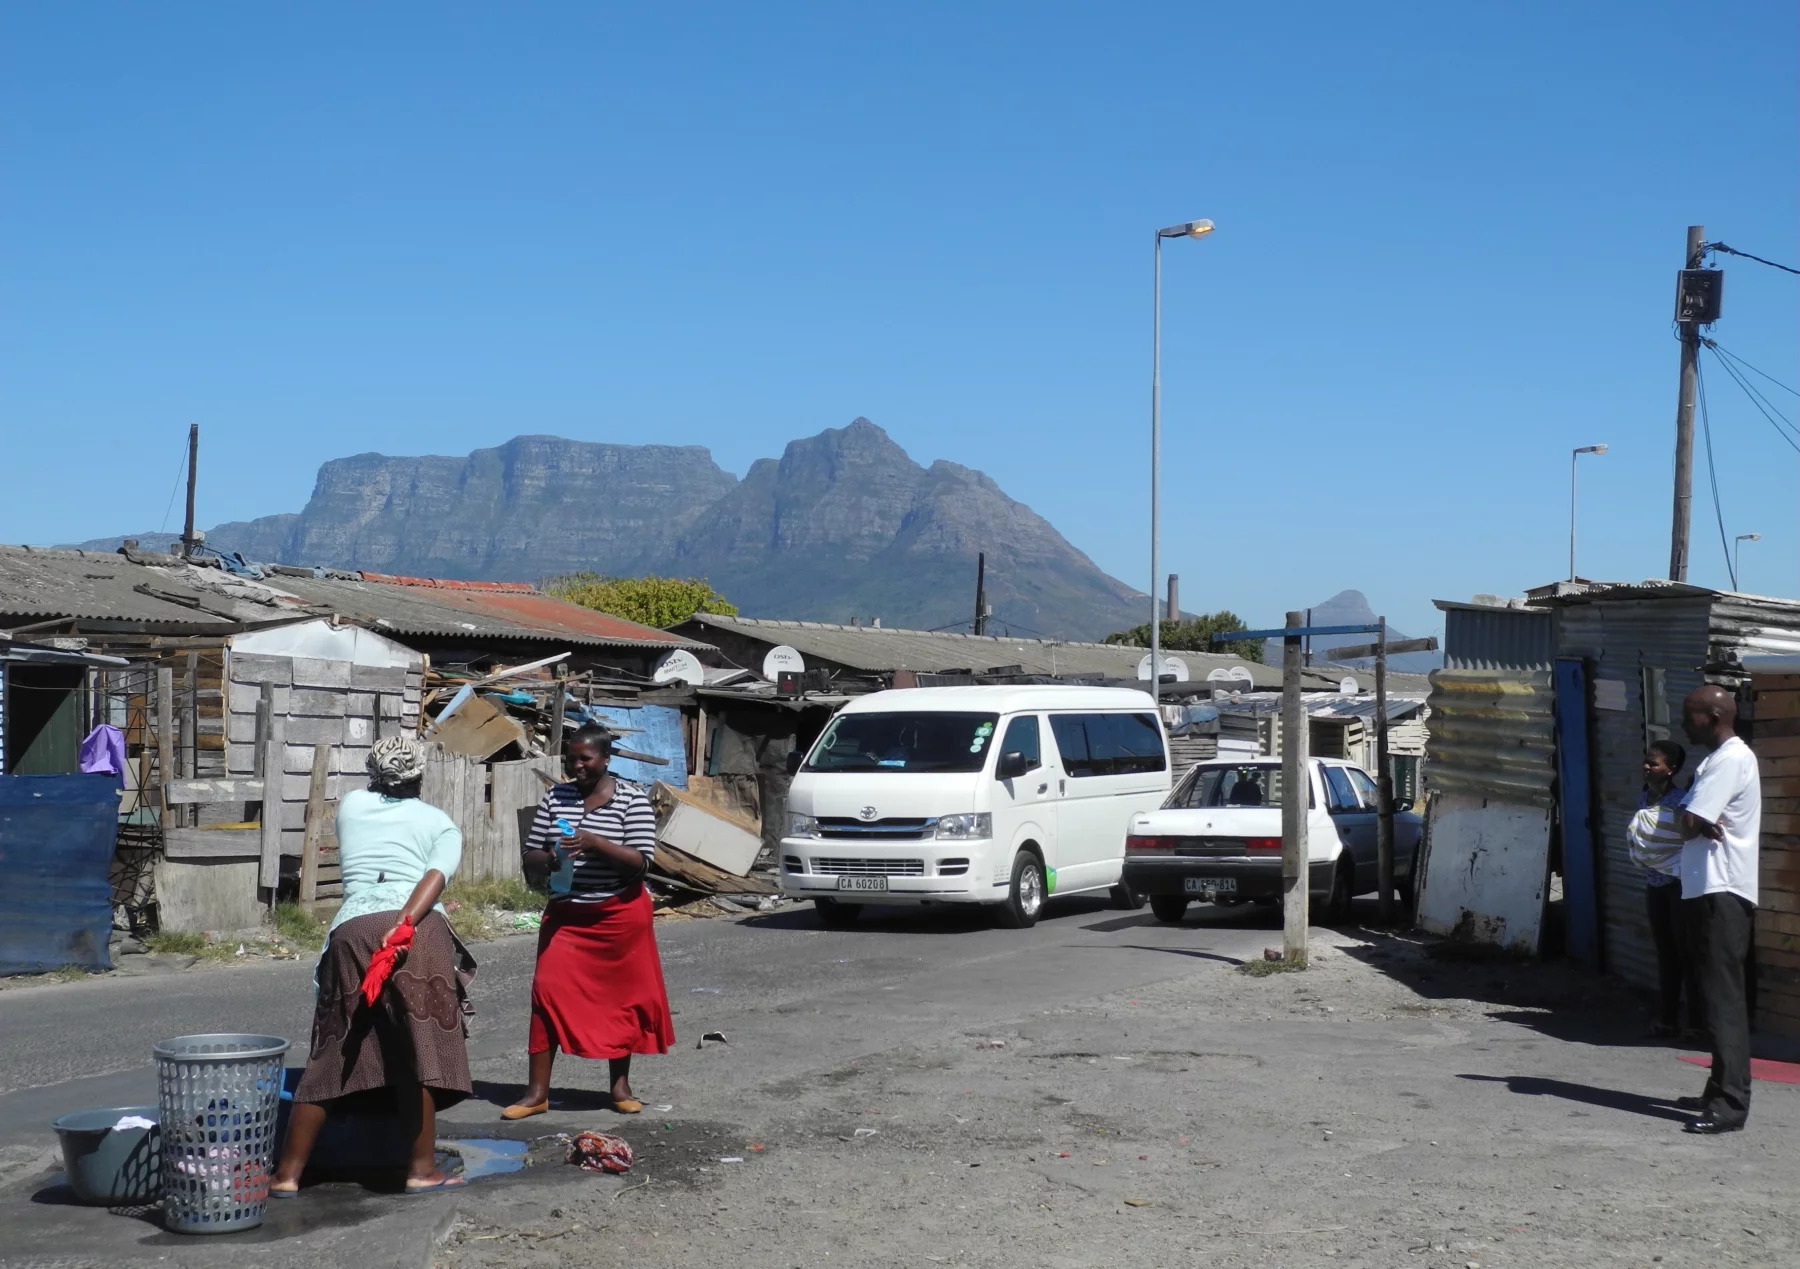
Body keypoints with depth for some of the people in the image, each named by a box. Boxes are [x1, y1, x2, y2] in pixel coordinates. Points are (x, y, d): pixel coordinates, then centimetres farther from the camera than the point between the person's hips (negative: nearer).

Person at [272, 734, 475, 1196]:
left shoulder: (350, 805, 22)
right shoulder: (441, 824, 16)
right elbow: (435, 877, -4)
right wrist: (403, 925, -16)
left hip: (351, 929, 2)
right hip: (419, 932, -2)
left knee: (332, 1055, 7)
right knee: (417, 1052, 1)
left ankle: (288, 1172, 9)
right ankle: (422, 1168, 4)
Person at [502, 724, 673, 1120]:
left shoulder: (632, 800, -7)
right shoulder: (555, 798, 4)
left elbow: (641, 862, -15)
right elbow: (530, 857, 4)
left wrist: (594, 843, -26)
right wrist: (548, 859, -19)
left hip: (619, 914, -3)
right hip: (565, 914, 3)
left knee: (622, 996, 6)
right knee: (549, 992, -6)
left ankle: (620, 1084, 21)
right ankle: (537, 1092, -2)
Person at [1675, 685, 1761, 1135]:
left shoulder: (1731, 759, -14)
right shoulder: (1715, 760, 20)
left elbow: (1690, 824, -21)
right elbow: (1690, 820, 13)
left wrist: (1697, 824, -1)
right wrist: (1703, 825, -7)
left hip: (1722, 894, -10)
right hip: (1706, 891, 10)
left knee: (1724, 999, -13)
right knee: (1716, 997, 15)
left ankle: (1731, 1104, -16)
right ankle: (1720, 1091, 22)